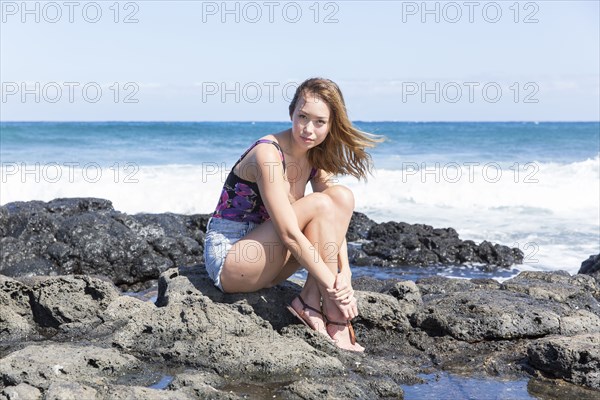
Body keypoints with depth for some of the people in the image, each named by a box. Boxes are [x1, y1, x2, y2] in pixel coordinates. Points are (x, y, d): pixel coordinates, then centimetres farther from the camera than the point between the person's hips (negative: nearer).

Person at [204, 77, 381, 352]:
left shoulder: (316, 157, 2)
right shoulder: (268, 153, -22)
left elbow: (333, 221, -2)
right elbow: (289, 233, -27)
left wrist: (344, 273, -18)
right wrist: (334, 288, -25)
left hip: (262, 254, 8)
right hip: (227, 259, -7)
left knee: (343, 197, -10)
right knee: (319, 204, -23)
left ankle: (310, 301, -14)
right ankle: (334, 319, -18)